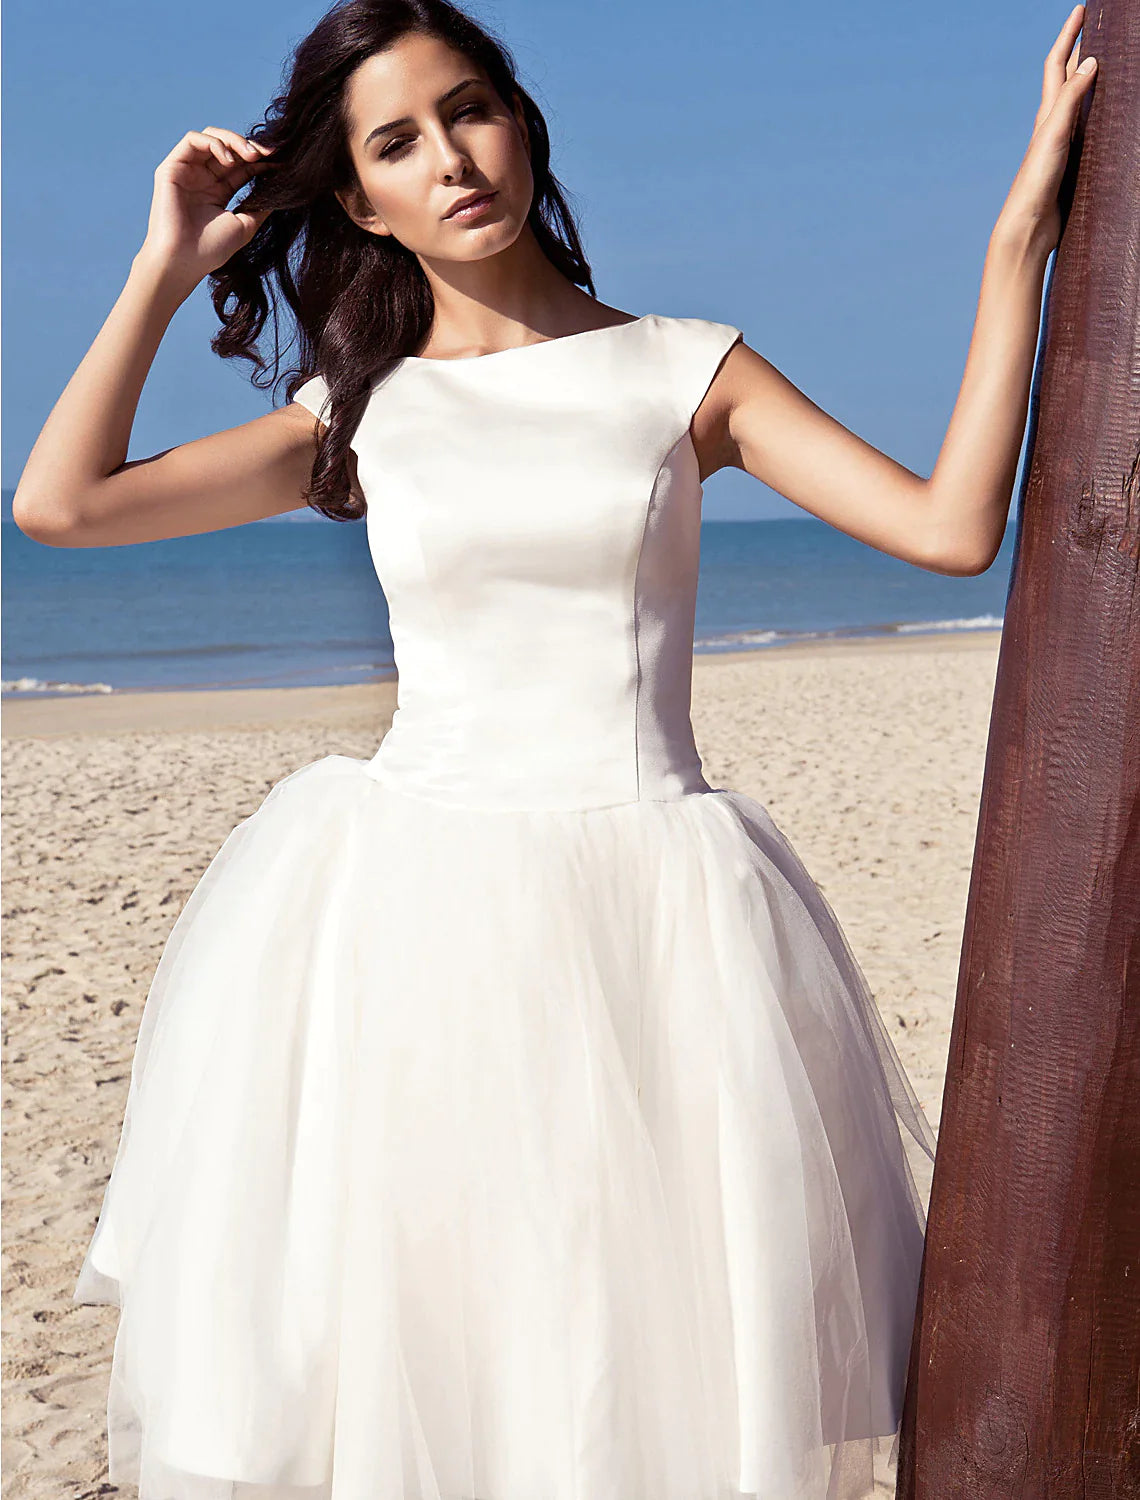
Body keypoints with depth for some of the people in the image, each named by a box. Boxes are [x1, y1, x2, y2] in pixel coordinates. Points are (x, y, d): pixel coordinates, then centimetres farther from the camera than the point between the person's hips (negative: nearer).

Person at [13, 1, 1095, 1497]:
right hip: (410, 908, 1)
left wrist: (1020, 233, -3)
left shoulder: (687, 368, 6)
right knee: (410, 1338, 5)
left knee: (644, 1345, 4)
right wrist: (168, 266, 5)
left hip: (646, 910, 0)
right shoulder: (362, 408, 8)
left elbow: (951, 526, -3)